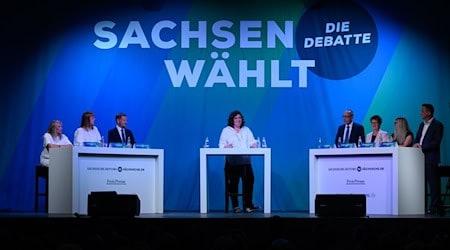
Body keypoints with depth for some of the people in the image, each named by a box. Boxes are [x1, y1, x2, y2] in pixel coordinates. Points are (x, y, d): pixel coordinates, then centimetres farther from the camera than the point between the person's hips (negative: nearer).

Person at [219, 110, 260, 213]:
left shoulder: (246, 130, 20)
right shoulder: (226, 130, 10)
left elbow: (252, 142, 11)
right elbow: (222, 144, 0)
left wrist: (254, 145, -11)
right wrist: (227, 147, -21)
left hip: (245, 160, 3)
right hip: (232, 161, -2)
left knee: (249, 179, -13)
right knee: (234, 182, -6)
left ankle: (248, 205, -11)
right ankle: (235, 206, 2)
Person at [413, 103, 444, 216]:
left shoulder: (437, 125, -6)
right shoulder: (422, 125, 19)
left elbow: (436, 142, -14)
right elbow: (417, 139, 20)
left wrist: (422, 146, -17)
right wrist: (416, 144, -3)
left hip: (431, 158, -8)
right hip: (421, 158, 8)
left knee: (433, 183, -6)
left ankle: (434, 208, -4)